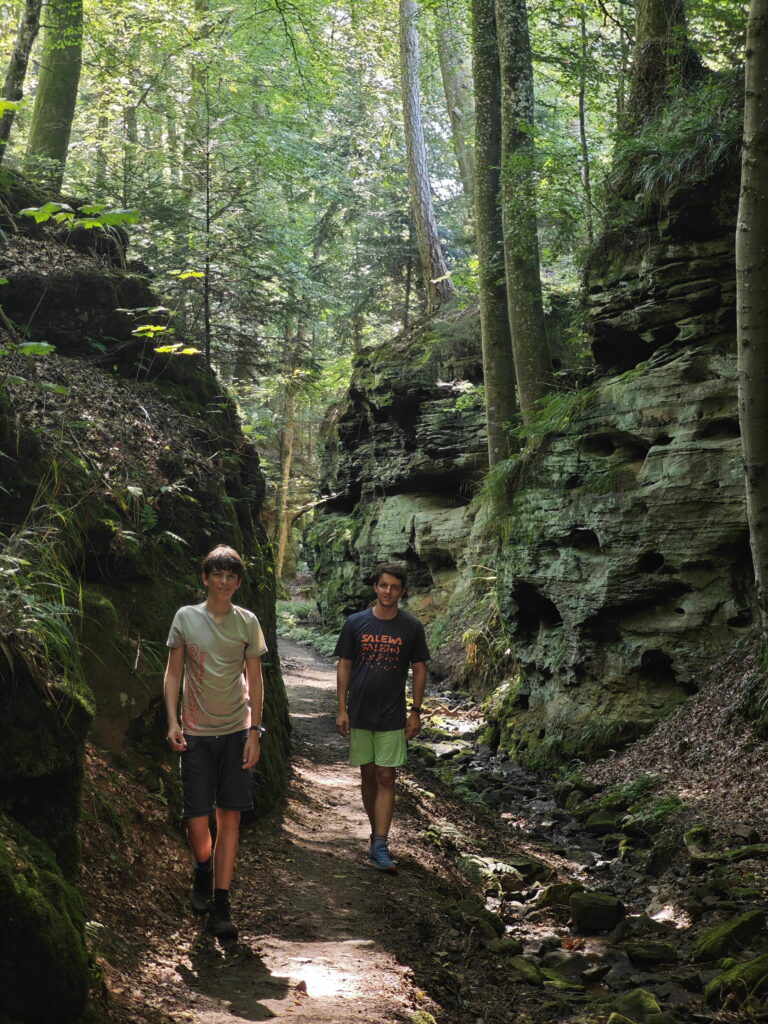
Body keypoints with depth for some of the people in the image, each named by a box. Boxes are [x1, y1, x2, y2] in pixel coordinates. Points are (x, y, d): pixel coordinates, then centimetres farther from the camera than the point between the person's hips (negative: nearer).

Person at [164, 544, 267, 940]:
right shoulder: (186, 618, 2)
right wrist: (173, 721, -5)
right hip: (196, 732, 0)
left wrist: (254, 732, -1)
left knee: (229, 817, -1)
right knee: (197, 819, -3)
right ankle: (203, 869, 31)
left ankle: (220, 905, 7)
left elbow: (255, 680, 5)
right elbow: (173, 673, 6)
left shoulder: (247, 622, 3)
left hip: (236, 732, 1)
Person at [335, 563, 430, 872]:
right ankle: (376, 833, 26)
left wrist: (416, 712, 1)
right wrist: (342, 709, -1)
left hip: (392, 717, -1)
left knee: (386, 779, -5)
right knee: (368, 776, 11)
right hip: (360, 714, 1)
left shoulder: (411, 627, -1)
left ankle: (380, 847, -6)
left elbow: (419, 670, 5)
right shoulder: (355, 623, 0)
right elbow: (344, 667, 4)